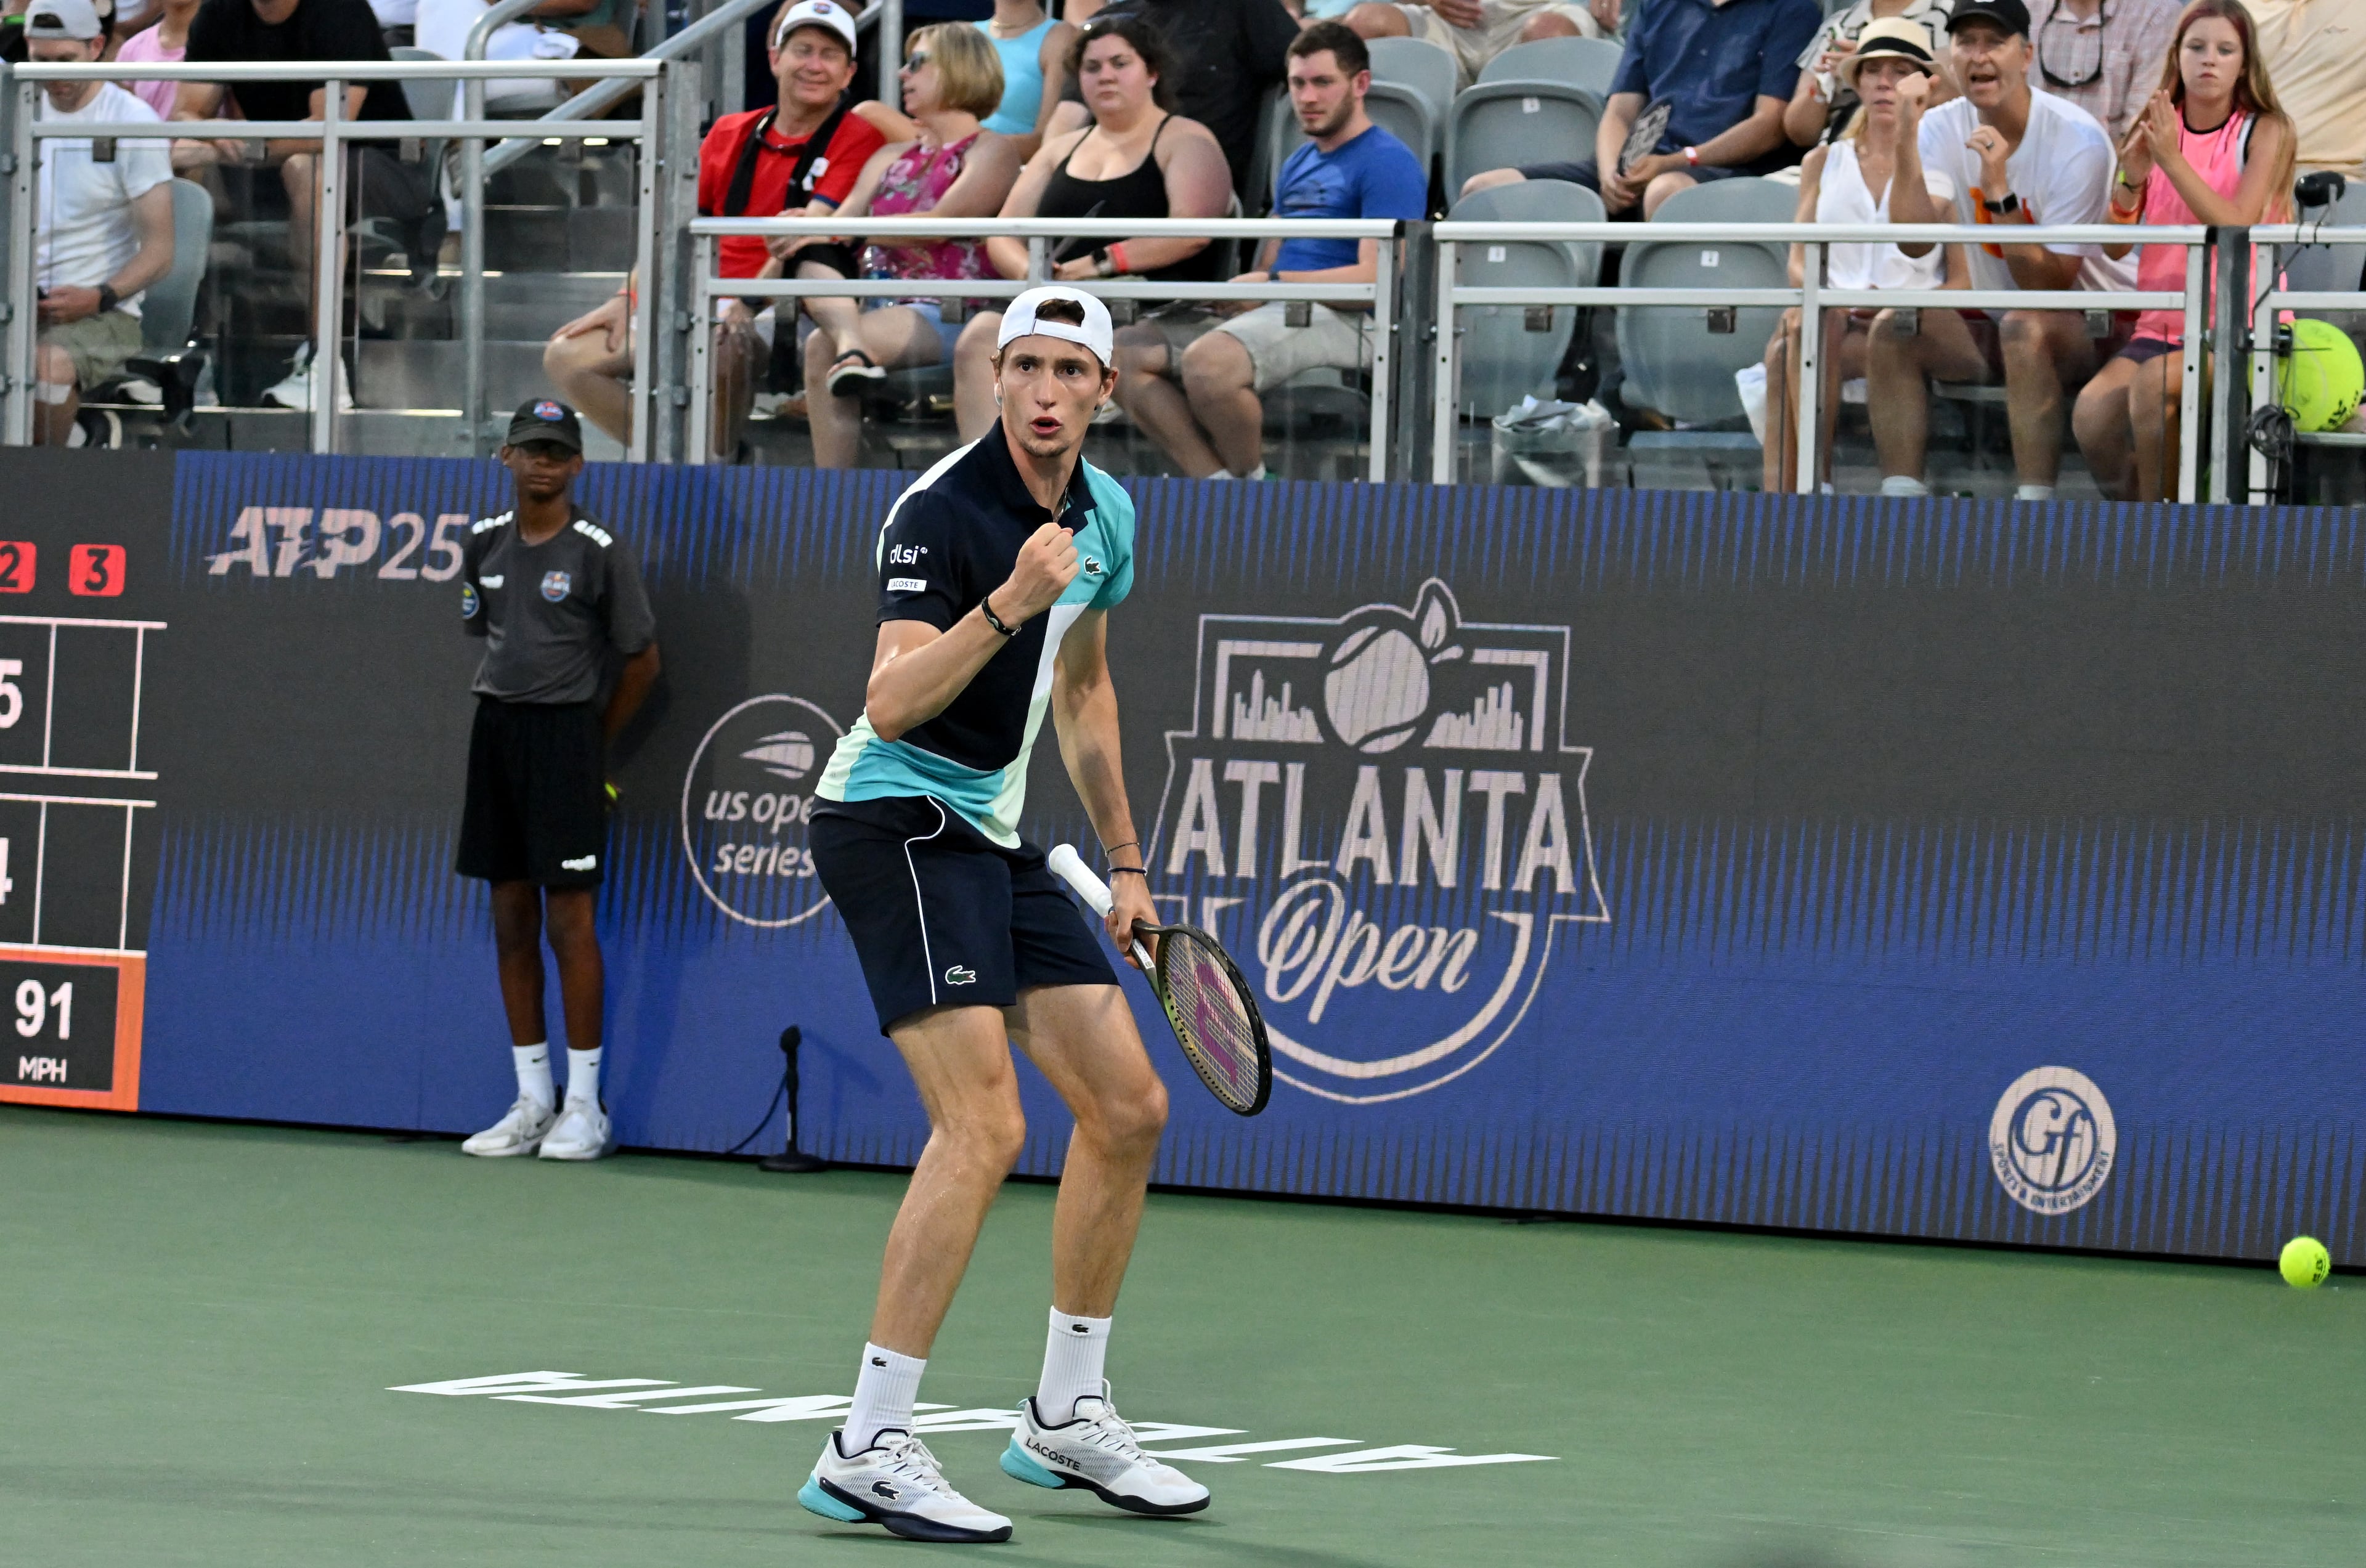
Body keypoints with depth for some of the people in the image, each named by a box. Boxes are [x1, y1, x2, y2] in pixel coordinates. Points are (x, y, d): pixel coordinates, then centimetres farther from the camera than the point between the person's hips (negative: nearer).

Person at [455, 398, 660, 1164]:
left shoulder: (601, 550, -6)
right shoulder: (483, 544, 9)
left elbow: (641, 660, 0)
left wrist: (593, 742, 4)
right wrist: (508, 709, 13)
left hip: (565, 733, -6)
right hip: (496, 727, 6)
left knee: (569, 921, -6)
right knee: (511, 921, 7)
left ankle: (584, 1108, 0)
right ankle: (532, 1102, 13)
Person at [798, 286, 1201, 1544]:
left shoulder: (1105, 515, 8)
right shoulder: (940, 514, -18)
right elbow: (891, 701, -30)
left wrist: (1123, 856, 24)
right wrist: (1004, 605, -42)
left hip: (992, 838, 9)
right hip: (891, 819, -9)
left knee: (1127, 1107, 8)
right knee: (983, 1124, -21)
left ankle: (1065, 1418, 22)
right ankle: (867, 1452, -20)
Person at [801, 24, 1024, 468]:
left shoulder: (992, 151, 3)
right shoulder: (891, 159, 26)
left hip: (946, 314, -6)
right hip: (879, 306, 6)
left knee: (821, 346, -28)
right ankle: (850, 344, -48)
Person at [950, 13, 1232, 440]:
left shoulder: (1185, 142, 7)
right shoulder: (1061, 151, 25)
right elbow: (1003, 238, 18)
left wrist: (1102, 263, -17)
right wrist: (1031, 272, -7)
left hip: (1161, 316, -5)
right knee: (981, 337, -25)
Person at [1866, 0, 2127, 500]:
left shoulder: (2076, 139, -18)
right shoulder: (1943, 129, -3)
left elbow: (2050, 288, -22)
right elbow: (1915, 243, -18)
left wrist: (2000, 194, -32)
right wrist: (1906, 140, -25)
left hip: (2093, 327, -5)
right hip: (1996, 325, 5)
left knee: (2025, 328, -35)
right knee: (1892, 329, -17)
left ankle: (2034, 505, -35)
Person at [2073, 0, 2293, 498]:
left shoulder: (2266, 132, -2)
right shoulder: (2157, 129, 10)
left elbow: (2237, 229, -16)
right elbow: (2114, 246, 5)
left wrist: (2173, 162, -22)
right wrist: (2131, 179, -13)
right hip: (2162, 324, 4)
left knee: (2154, 382, -33)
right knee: (2092, 415, -25)